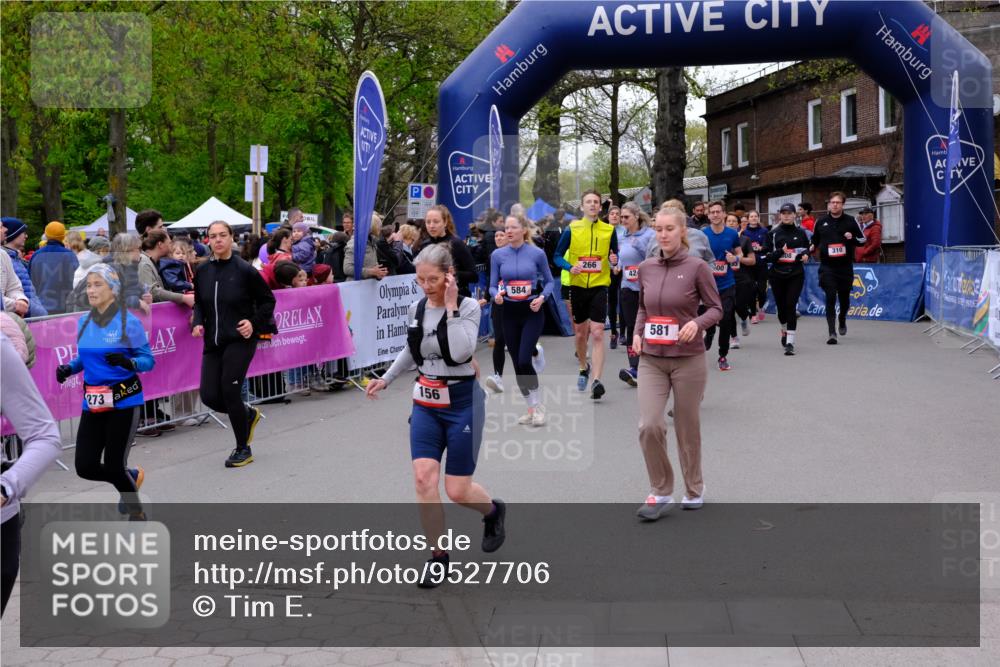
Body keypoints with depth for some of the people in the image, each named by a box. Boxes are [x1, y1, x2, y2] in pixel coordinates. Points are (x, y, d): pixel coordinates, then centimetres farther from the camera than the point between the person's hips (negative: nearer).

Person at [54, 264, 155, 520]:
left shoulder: (129, 321, -11)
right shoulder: (83, 322, 5)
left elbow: (148, 361, -9)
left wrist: (127, 362, -29)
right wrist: (69, 368, -2)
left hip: (123, 402, -5)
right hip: (93, 403, 5)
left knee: (113, 465, -1)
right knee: (85, 467, 3)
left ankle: (136, 513, 27)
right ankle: (132, 477, 35)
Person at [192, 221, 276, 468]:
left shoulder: (244, 270, -8)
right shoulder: (203, 271, 6)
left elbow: (267, 300, 1)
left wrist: (254, 322, -11)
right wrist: (197, 323, 0)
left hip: (240, 339, -5)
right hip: (213, 342, 5)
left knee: (230, 390, -11)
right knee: (209, 395, -2)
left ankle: (243, 449, 7)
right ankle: (248, 414, 30)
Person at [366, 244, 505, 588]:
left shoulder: (468, 306, -11)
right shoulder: (416, 309, 3)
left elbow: (461, 352, -27)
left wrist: (451, 307, -23)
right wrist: (385, 379, 19)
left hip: (461, 405, -4)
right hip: (425, 405, 5)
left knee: (457, 491, -1)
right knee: (423, 479, -8)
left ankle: (494, 511, 34)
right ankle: (438, 556, 8)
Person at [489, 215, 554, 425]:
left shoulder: (537, 253, -5)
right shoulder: (498, 255, 0)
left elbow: (549, 281, 5)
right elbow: (493, 285, 4)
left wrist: (542, 298, -13)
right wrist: (496, 295, -18)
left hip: (532, 311, -3)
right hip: (509, 313, 3)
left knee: (524, 361, -15)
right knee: (517, 364, 6)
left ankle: (537, 406, 2)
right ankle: (531, 409, 19)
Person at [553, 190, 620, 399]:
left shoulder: (609, 230, 2)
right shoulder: (572, 229, -1)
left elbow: (615, 256, 12)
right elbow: (558, 256, 3)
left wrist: (614, 260, -11)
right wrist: (570, 267, -16)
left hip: (599, 286, -1)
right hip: (578, 286, 1)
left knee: (597, 334, -12)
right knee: (580, 333, 14)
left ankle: (597, 380, -15)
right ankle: (583, 368, 39)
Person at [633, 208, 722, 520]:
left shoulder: (697, 267, -8)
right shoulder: (646, 268, 5)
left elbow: (716, 308, -4)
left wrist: (697, 322, -23)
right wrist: (637, 332, 2)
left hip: (688, 359, -3)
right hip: (651, 359, 3)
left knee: (688, 429, 9)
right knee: (649, 425, -11)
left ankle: (694, 488, 31)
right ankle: (660, 492, 7)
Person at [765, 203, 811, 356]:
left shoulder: (801, 233, 5)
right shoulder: (773, 234, 1)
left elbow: (807, 249, 20)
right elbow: (766, 256, -2)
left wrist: (805, 255, -2)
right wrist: (780, 252, -19)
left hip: (796, 274, -1)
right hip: (778, 274, 1)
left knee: (791, 305, -11)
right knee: (781, 305, 9)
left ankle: (790, 342, -11)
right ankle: (784, 330, 41)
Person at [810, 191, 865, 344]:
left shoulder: (850, 221, 2)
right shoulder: (821, 222, 6)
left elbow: (863, 239, 6)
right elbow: (815, 240, 20)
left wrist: (852, 238, -14)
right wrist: (811, 248, -1)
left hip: (845, 266, 1)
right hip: (827, 267, -1)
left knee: (844, 297, 13)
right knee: (831, 298, -13)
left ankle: (842, 321, 45)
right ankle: (832, 333, -14)